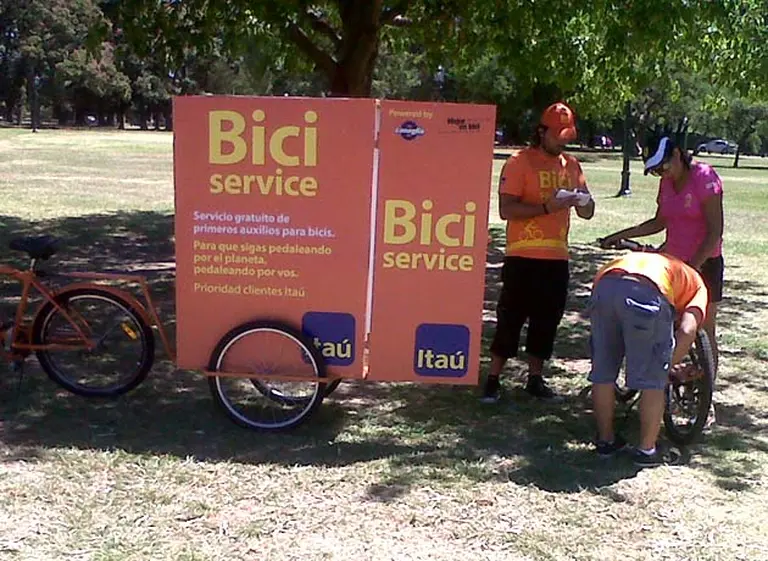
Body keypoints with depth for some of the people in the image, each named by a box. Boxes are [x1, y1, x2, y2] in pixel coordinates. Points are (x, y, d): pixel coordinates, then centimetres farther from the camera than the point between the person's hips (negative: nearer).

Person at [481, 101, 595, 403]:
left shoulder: (571, 165, 12)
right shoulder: (519, 163, -6)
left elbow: (587, 214, 15)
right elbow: (506, 209, -14)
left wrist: (582, 200, -8)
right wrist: (546, 207, -22)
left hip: (557, 257, 6)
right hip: (523, 257, -6)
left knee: (547, 320, 11)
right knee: (510, 319, -1)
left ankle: (535, 378, 22)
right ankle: (493, 379, 8)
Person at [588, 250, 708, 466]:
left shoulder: (653, 260, 44)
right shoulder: (696, 284, 30)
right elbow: (687, 331, 7)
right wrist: (670, 364, 22)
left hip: (604, 285, 5)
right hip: (648, 293, -4)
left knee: (602, 374, 19)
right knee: (653, 381, 13)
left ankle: (605, 440, 33)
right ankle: (647, 450, 23)